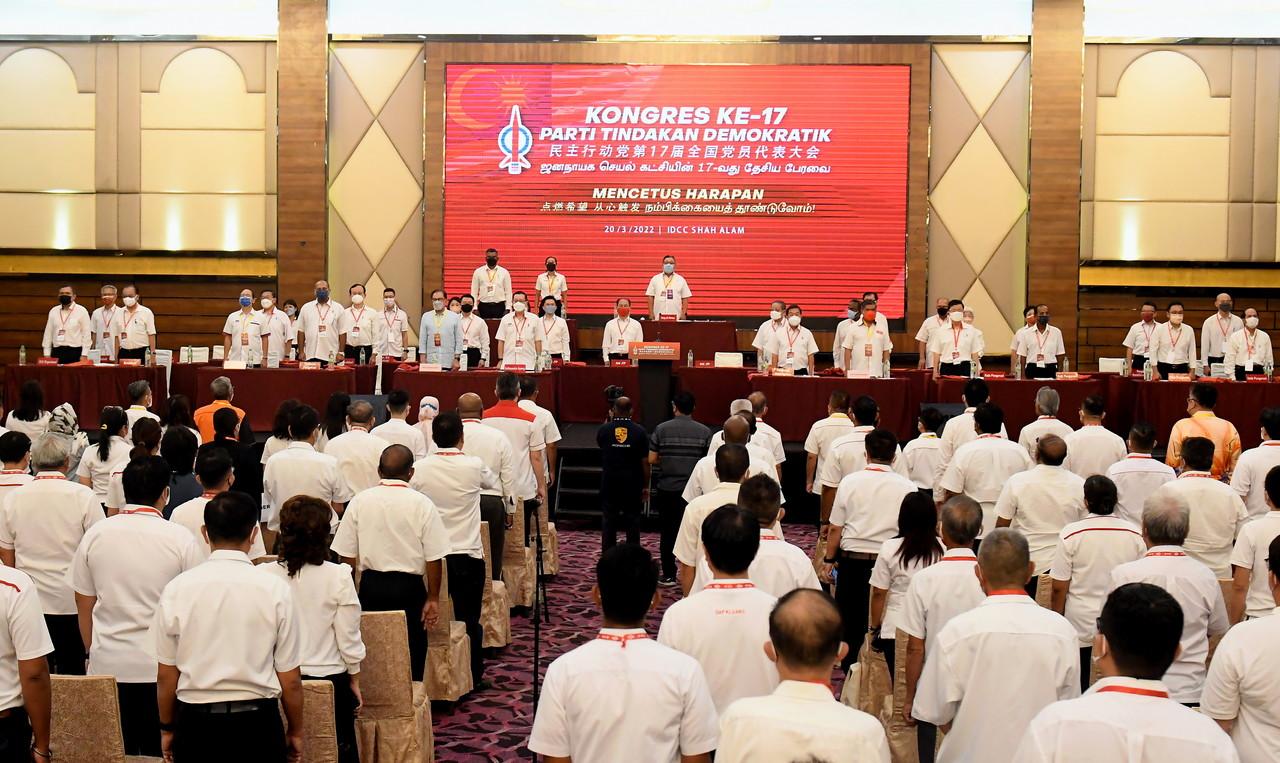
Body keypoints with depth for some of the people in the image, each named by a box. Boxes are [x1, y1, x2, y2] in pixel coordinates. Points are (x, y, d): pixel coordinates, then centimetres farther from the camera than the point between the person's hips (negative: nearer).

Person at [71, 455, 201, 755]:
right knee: (160, 751, 8)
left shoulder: (95, 534, -1)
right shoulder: (180, 538, -10)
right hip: (164, 665, -2)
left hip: (107, 663, 3)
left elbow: (84, 603, 7)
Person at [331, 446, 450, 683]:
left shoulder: (360, 501, -1)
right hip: (409, 587, -2)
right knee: (411, 654, 8)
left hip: (371, 586, 2)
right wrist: (433, 598, 1)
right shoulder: (422, 504, -7)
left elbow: (347, 555, 3)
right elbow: (434, 558, -8)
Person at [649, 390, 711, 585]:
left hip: (667, 489, 0)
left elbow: (651, 459, -5)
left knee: (668, 532, 9)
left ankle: (668, 576, 14)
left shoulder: (661, 429, -5)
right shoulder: (704, 431, -4)